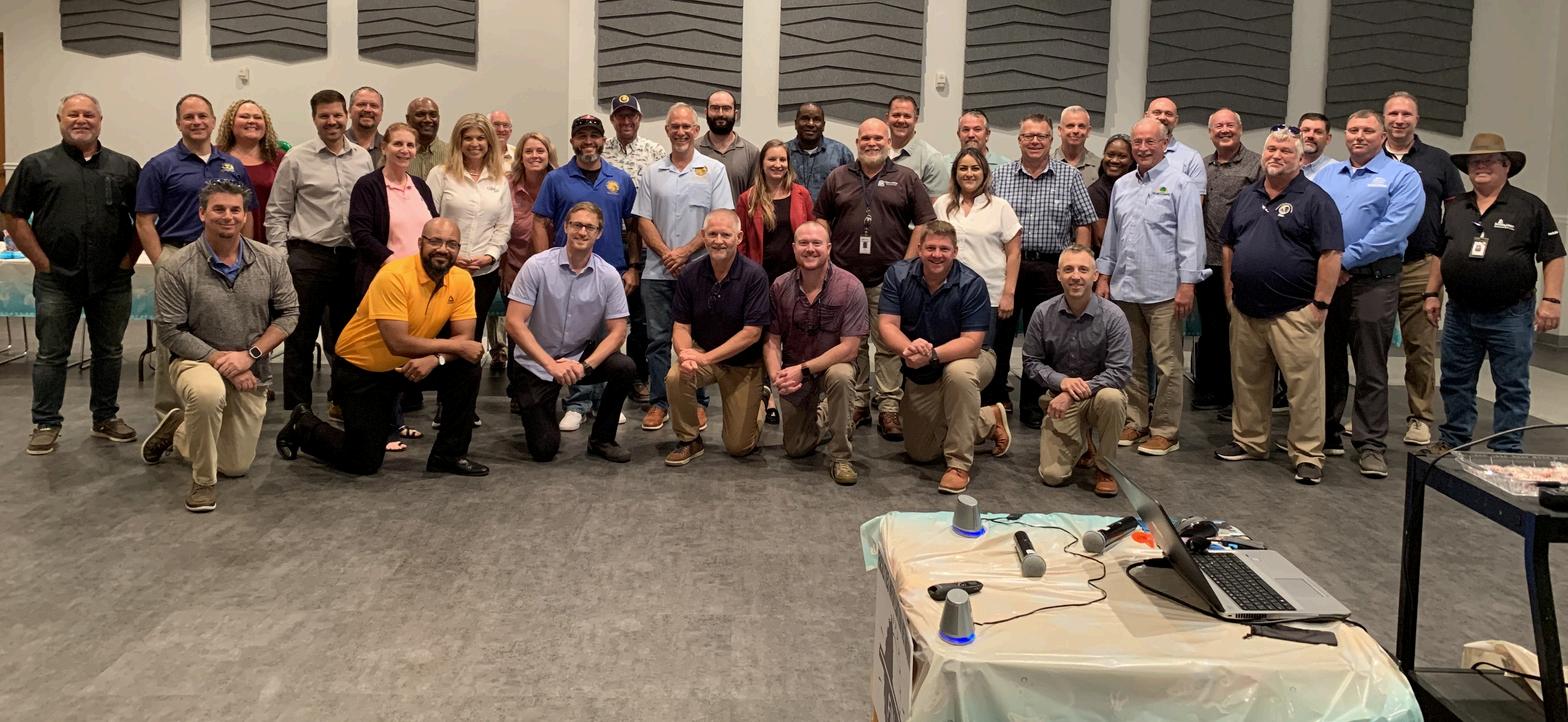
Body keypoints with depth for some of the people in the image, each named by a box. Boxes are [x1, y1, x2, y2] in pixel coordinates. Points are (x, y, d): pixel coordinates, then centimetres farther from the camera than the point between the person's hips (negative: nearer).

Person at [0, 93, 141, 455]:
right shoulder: (37, 165, 3)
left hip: (112, 281, 2)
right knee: (51, 354, 4)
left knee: (109, 352, 11)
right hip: (57, 281, -2)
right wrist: (42, 262, -5)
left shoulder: (125, 167, 8)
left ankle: (106, 417, 24)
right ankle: (46, 425, 13)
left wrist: (129, 258, 1)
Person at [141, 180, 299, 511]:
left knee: (236, 467, 9)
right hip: (196, 360, -3)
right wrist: (219, 359, -21)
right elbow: (171, 331, -12)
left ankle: (179, 431, 41)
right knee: (208, 392, -41)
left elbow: (289, 313, -3)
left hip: (252, 372, 3)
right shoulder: (178, 267, -13)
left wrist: (249, 354, -15)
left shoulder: (271, 261, -6)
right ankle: (203, 481, -18)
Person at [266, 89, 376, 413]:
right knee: (301, 337, 1)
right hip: (309, 256, -4)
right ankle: (297, 408, 10)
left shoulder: (363, 158, 10)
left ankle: (342, 400, 27)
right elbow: (277, 214, 1)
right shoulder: (297, 159, 0)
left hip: (353, 257, 4)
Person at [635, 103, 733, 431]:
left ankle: (697, 402, 14)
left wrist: (685, 252, -12)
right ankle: (658, 402, 14)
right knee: (658, 339, 5)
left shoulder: (714, 170, 2)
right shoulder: (652, 172, 9)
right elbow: (644, 220, 6)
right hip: (658, 271, 2)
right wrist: (666, 254, -9)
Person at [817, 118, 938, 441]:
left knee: (889, 344, -2)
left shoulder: (906, 179, 5)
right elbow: (821, 220, 14)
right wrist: (828, 260, 4)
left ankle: (889, 408, 3)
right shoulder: (837, 178, 11)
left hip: (890, 278, -2)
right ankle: (857, 403, 17)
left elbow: (924, 223, 3)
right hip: (845, 276, 2)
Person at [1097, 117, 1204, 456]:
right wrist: (1104, 276, 15)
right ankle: (1135, 422, 22)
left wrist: (1187, 284, -13)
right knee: (1132, 361, 12)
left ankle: (1165, 431, 6)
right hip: (1124, 288, 6)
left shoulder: (1180, 184, -4)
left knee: (1167, 364, -1)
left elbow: (1190, 238, -8)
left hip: (1162, 291, -6)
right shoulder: (1123, 185, 15)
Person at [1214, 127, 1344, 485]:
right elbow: (1228, 246, 20)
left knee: (1304, 386, -4)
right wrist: (1229, 291, 12)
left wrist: (1320, 303, -13)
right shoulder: (1246, 197, 15)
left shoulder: (1315, 200, -4)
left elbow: (1330, 254, -9)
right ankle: (1248, 441, 26)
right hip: (1245, 310, 6)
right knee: (1247, 381, 13)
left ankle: (1307, 455, 3)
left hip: (1294, 312, -6)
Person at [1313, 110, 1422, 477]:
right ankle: (1327, 433, 20)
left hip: (1372, 281, -4)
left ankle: (1370, 444, 4)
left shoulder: (1403, 177, 1)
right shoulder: (1326, 175, 17)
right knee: (1326, 361, 10)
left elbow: (1394, 228, -12)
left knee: (1371, 369, -2)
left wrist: (1345, 261, -15)